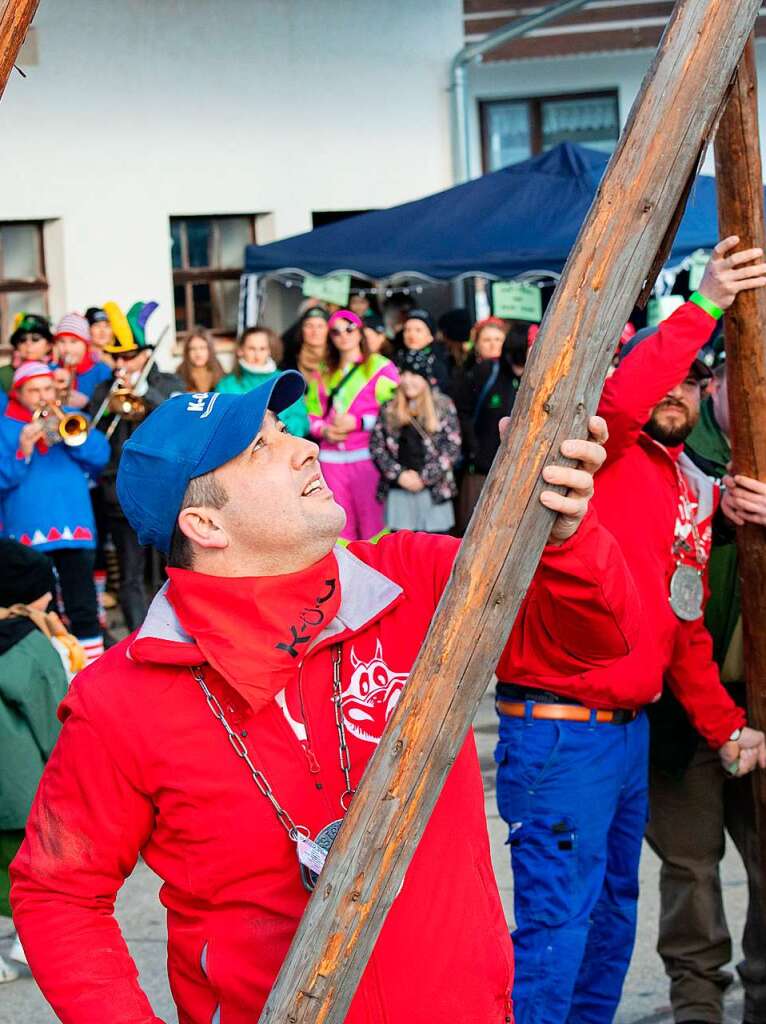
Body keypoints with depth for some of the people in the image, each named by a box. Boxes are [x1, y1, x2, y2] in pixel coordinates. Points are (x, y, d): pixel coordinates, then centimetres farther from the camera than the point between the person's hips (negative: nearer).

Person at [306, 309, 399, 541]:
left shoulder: (381, 367, 3)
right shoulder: (323, 374, 19)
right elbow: (312, 414, 18)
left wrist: (357, 422, -12)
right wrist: (324, 430, -2)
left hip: (367, 454, -4)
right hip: (332, 458, 4)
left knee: (372, 521, -9)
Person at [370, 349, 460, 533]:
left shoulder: (443, 407, 2)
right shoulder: (389, 409, 10)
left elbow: (452, 448, -3)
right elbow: (376, 445, 6)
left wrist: (424, 477, -9)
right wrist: (399, 474, -7)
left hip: (435, 491, -2)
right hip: (398, 491, 2)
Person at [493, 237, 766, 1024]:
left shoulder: (691, 494, 17)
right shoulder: (603, 449, -7)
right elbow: (617, 400, -32)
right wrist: (701, 308, -32)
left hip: (629, 727, 9)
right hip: (559, 730, -9)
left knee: (612, 914, 19)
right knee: (556, 924, -8)